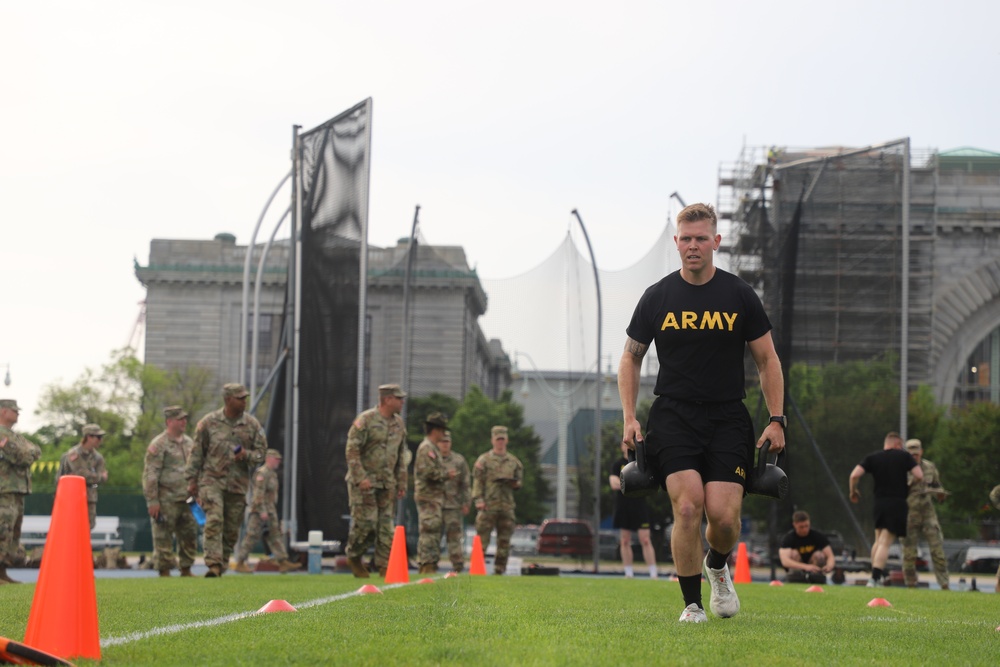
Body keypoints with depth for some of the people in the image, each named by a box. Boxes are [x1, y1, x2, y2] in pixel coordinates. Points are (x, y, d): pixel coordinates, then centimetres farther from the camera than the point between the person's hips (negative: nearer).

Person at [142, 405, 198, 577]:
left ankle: (186, 570, 17)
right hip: (166, 500, -7)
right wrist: (152, 501, -15)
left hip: (186, 499, 7)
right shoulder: (159, 444, -8)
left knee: (189, 535, 8)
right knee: (163, 537, -3)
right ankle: (164, 572, 2)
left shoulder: (189, 442, 14)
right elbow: (150, 474, -10)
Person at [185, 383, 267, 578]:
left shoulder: (252, 424, 5)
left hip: (238, 484, 3)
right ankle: (213, 564, -24)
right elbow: (196, 452, 5)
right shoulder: (209, 422, 0)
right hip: (212, 480, -3)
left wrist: (246, 455, -12)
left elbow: (260, 453, 9)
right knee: (214, 521, -19)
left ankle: (221, 568, 15)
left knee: (231, 530, 4)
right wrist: (192, 480, 2)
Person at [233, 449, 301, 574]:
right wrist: (262, 511, -24)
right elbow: (258, 493, -21)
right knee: (252, 536, -6)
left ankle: (283, 563, 2)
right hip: (260, 511, -10)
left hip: (270, 511, 10)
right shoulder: (262, 473, -13)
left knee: (275, 536, 5)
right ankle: (240, 564, -1)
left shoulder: (272, 474, 18)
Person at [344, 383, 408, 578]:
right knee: (366, 522, -9)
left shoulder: (399, 423, 11)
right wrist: (360, 478, -20)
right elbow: (352, 450, -13)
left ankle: (384, 566, 3)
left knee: (385, 524, 2)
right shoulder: (365, 420, -11)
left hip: (387, 483, 6)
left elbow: (401, 455, 19)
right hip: (364, 482, -6)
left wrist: (401, 483, 15)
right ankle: (353, 557, 12)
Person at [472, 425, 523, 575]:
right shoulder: (484, 460, 3)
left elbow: (520, 480, 21)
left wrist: (514, 483, -3)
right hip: (488, 505, -4)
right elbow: (477, 482, -3)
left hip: (507, 505, 4)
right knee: (482, 539, -7)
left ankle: (500, 569, 9)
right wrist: (478, 500, -15)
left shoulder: (514, 461, 16)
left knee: (504, 540, 4)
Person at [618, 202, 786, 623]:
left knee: (724, 515, -12)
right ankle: (692, 604, -3)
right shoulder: (657, 297, 4)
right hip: (673, 417, 0)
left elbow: (766, 359, 10)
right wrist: (629, 419, 4)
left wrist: (776, 420, 2)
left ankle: (718, 566, 23)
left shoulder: (740, 296, 4)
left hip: (728, 419, 0)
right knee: (688, 505, -19)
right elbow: (631, 357, 14)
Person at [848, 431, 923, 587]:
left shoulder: (872, 458, 6)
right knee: (885, 543, -7)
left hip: (879, 502, 3)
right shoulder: (904, 456, 1)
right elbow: (919, 476, -8)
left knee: (878, 540, 19)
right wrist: (910, 485, 13)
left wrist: (853, 491, 12)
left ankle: (877, 576, 19)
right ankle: (875, 577, -17)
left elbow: (855, 475, -5)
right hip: (898, 503, -3)